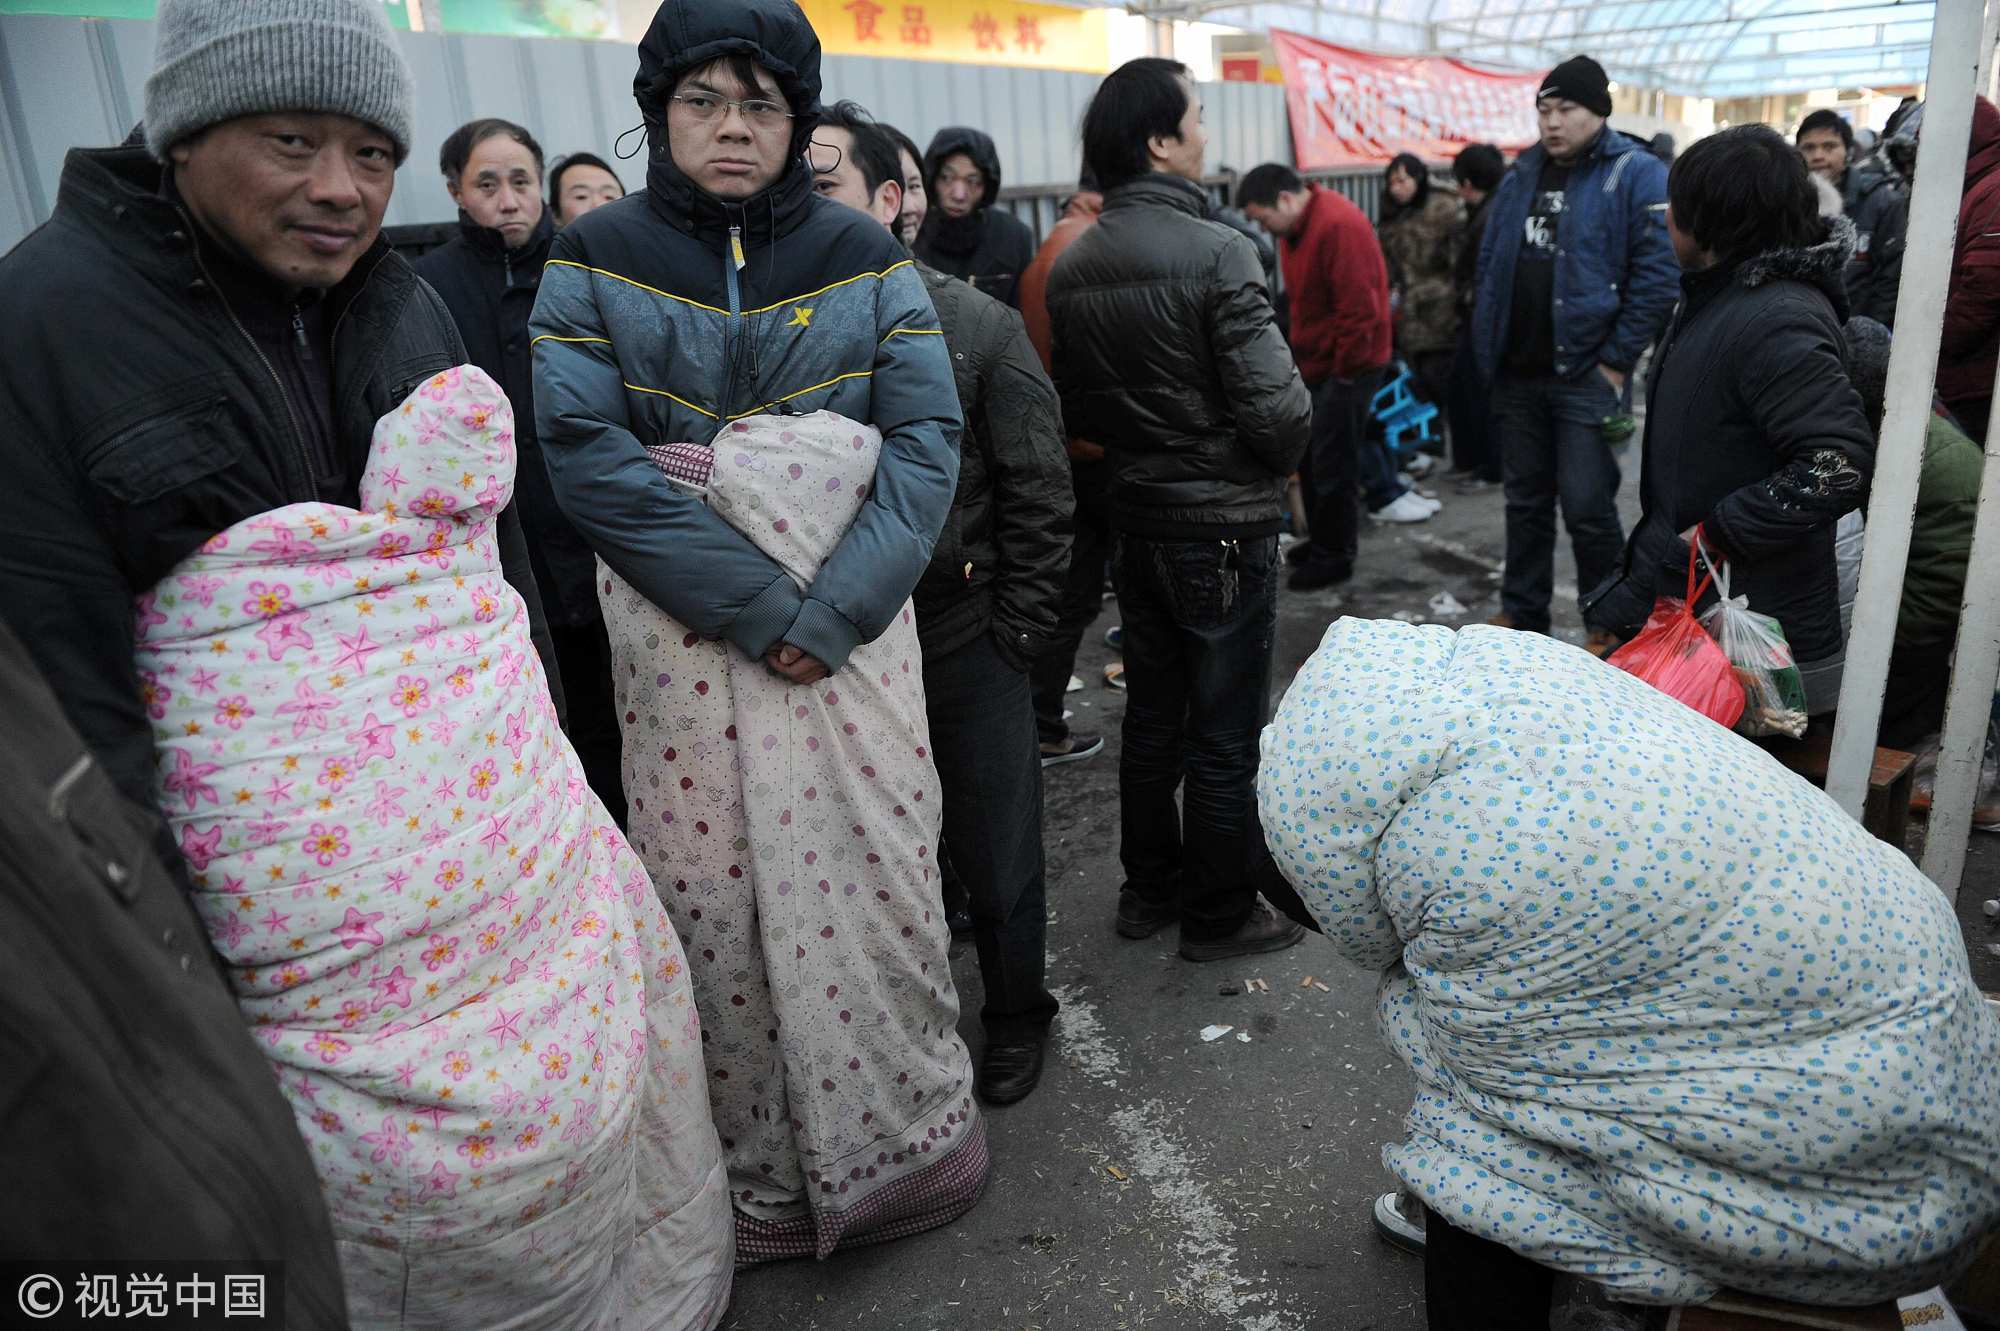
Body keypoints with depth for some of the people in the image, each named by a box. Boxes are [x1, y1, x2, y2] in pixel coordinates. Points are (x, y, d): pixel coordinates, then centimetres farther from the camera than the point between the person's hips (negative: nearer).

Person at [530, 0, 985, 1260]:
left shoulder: (863, 254, 5)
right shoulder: (597, 258, 3)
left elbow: (928, 439, -3)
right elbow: (587, 451, -9)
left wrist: (835, 609, -16)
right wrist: (762, 604, -16)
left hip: (852, 632, 1)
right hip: (683, 644, 0)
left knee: (875, 875, 6)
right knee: (719, 901, 6)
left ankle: (913, 1121, 29)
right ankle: (766, 1170, 26)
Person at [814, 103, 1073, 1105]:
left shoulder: (978, 329, -6)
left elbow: (1039, 499, -4)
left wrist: (1014, 637, -7)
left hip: (964, 646, -2)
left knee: (996, 852, 12)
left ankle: (1015, 1014, 37)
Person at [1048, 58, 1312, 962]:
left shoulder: (1070, 266, 2)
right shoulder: (1215, 252, -19)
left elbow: (1074, 408, 8)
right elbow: (1276, 405, -20)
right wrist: (1280, 457, 0)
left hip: (1135, 521, 7)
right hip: (1224, 526, -7)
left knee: (1151, 718, 19)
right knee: (1224, 736, 7)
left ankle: (1147, 888, 33)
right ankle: (1219, 915, 20)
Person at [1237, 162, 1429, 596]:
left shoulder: (1339, 226, -23)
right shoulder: (1296, 228, 8)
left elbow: (1360, 309, -25)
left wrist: (1346, 372, -18)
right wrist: (1301, 355, 12)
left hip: (1346, 365, -10)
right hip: (1315, 361, 10)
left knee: (1331, 463, -2)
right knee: (1311, 456, 16)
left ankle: (1335, 556, 12)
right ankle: (1322, 541, 31)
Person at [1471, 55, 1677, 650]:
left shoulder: (1636, 174, -6)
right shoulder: (1522, 174, 12)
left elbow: (1657, 276, -12)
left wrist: (1616, 362, -14)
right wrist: (1489, 347, 9)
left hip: (1586, 374, -6)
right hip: (1517, 374, 6)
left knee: (1587, 506, -4)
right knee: (1525, 499, 14)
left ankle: (1610, 628, 13)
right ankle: (1521, 613, 27)